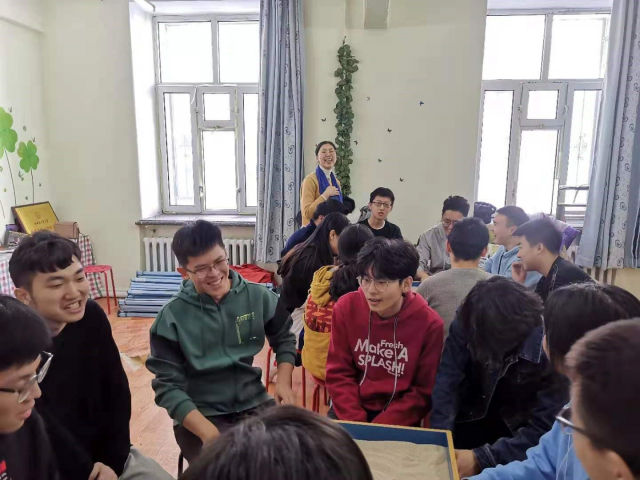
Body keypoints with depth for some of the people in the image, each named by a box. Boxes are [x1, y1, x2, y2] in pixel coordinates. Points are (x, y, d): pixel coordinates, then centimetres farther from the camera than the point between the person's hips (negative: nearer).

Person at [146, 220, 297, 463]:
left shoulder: (257, 296, -4)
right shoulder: (172, 317, -10)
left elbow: (284, 339, 11)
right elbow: (168, 386, -9)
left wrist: (283, 382, -4)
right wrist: (208, 432, -21)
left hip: (254, 404, 3)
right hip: (200, 415, -2)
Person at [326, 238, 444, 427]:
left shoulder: (429, 324, -15)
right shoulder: (346, 307, -10)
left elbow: (423, 392, -8)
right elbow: (338, 373, -4)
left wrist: (382, 428, -17)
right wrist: (355, 423, -15)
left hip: (398, 420, -1)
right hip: (352, 409, 2)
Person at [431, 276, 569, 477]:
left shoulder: (552, 349, -26)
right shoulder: (467, 323, -18)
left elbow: (544, 428, -23)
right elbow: (447, 383, -19)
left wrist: (481, 458, -29)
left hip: (519, 432, -1)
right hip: (472, 419, 2)